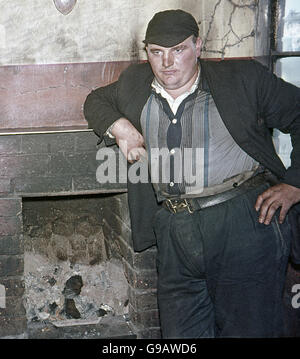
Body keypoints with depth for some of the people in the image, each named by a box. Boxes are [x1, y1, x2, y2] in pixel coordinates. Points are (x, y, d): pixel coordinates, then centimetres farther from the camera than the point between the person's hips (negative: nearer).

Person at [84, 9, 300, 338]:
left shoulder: (243, 78, 4)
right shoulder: (134, 82, 17)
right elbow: (96, 100, 32)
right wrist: (119, 127, 9)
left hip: (244, 221, -4)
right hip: (173, 232, 4)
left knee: (247, 329, -4)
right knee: (179, 334, 5)